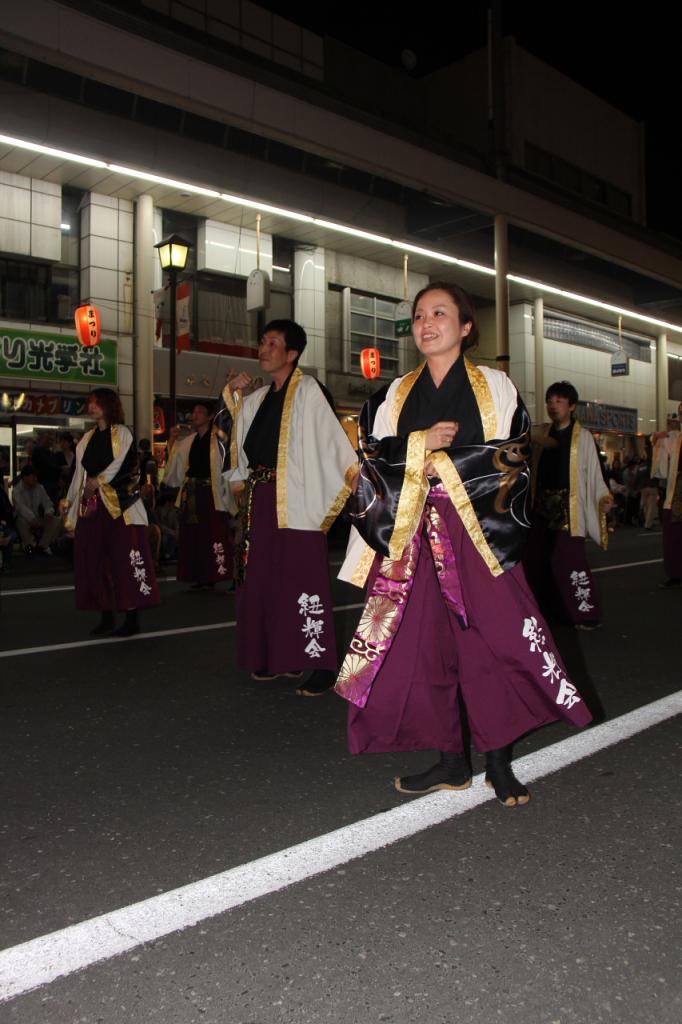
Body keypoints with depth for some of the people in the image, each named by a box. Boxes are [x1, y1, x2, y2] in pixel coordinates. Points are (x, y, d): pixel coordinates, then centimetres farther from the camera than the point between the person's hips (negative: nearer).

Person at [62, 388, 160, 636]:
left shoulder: (121, 433, 2)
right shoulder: (88, 438, 18)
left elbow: (121, 463, -9)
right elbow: (80, 471, 16)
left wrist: (97, 481, -12)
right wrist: (69, 500, 12)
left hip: (119, 504, -6)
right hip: (91, 504, 6)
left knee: (124, 559, -7)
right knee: (96, 560, 4)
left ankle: (132, 618, -3)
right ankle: (106, 616, 12)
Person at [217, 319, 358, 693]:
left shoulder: (307, 390, -5)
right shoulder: (258, 398, 17)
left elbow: (332, 438, -14)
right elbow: (228, 432, 24)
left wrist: (359, 480, -22)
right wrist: (231, 393, 11)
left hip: (295, 502, -8)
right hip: (259, 498, 8)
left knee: (301, 579, -8)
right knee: (263, 578, 11)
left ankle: (321, 665, -1)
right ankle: (276, 656, 23)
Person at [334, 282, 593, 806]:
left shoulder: (495, 387, 8)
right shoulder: (396, 395, 15)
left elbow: (514, 454, -2)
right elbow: (371, 457, 6)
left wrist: (447, 464, -10)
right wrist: (421, 444, -9)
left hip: (480, 531, -2)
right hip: (414, 536, 3)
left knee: (493, 640, -5)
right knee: (424, 645, 2)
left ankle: (499, 761, 11)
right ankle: (452, 761, 15)